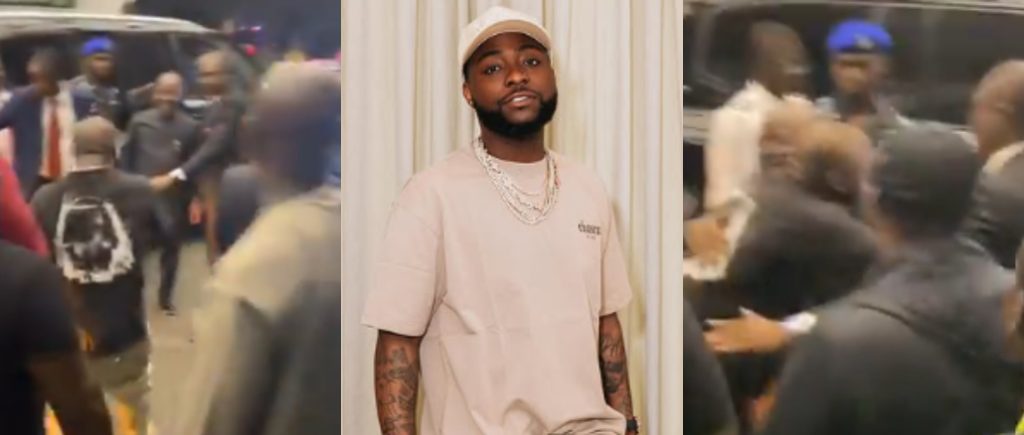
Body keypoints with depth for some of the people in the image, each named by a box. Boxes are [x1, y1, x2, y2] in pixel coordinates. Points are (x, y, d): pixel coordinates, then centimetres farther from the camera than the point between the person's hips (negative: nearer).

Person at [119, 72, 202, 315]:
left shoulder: (190, 127, -7)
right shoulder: (140, 121, -2)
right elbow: (127, 157, 4)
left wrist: (194, 199, -5)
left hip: (174, 199, 0)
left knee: (171, 250, 11)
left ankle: (166, 299, 26)